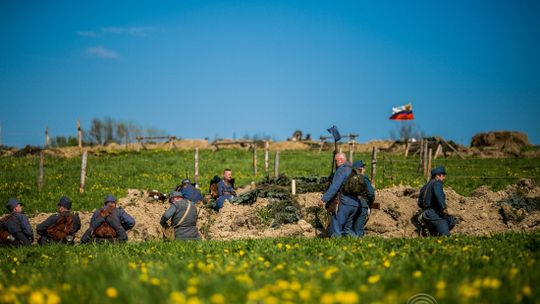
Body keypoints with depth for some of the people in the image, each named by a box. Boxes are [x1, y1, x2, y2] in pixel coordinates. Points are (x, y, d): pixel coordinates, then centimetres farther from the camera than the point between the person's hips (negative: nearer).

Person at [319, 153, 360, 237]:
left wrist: (324, 199, -18)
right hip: (355, 204, 9)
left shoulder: (342, 170, -7)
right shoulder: (352, 170, 20)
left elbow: (334, 187, -17)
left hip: (345, 203, -9)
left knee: (335, 227, -6)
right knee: (347, 228, 16)